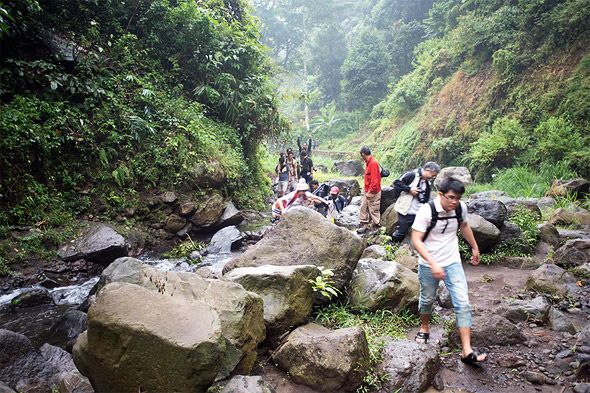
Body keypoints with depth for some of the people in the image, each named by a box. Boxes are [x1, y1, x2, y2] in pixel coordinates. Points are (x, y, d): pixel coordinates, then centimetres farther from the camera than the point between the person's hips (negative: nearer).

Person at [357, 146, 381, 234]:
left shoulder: (373, 163, -21)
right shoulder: (369, 162, 9)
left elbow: (374, 179, -25)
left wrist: (370, 192, -22)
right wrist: (366, 190, 16)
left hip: (373, 193, -9)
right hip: (367, 191, 10)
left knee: (374, 210, 2)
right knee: (363, 208, 12)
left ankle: (375, 228, 13)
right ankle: (364, 225, 20)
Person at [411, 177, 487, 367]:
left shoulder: (461, 208, -8)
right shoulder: (426, 211, -22)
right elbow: (416, 240, -24)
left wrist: (475, 247, 25)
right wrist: (433, 264, -32)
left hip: (453, 263, 3)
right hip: (428, 264, -3)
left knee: (463, 303, -6)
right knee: (427, 299, 16)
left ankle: (467, 351, -2)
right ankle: (424, 328, 45)